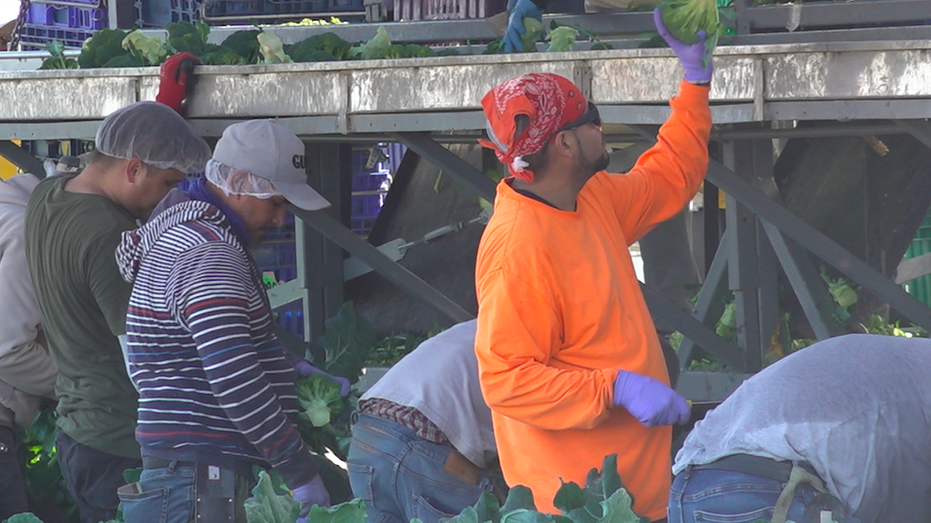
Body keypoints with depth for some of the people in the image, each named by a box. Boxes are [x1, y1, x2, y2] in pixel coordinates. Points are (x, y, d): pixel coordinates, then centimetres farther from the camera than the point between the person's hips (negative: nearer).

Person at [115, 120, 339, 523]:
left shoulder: (184, 230, 19)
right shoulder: (210, 255, -16)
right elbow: (233, 381, -23)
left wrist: (291, 369, 16)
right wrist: (300, 470, -18)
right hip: (199, 471, -11)